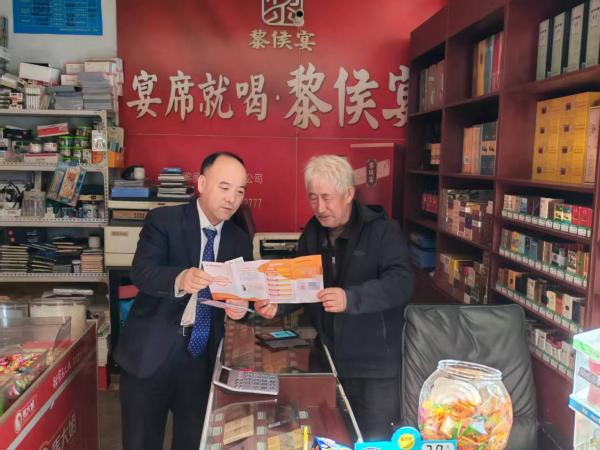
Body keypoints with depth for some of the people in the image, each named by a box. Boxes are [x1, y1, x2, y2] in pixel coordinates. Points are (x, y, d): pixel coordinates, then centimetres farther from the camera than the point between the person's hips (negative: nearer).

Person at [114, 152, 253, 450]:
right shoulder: (163, 220, -8)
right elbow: (141, 271, -22)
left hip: (203, 354, 4)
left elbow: (241, 292, 4)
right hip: (152, 351, -3)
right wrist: (180, 280, -42)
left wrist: (240, 306, -19)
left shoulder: (240, 241, 5)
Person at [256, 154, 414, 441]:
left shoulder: (383, 230, -13)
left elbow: (401, 283, -24)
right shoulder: (311, 233, 6)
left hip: (374, 364, -5)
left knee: (373, 440, 8)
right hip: (325, 359, 5)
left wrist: (351, 299, -37)